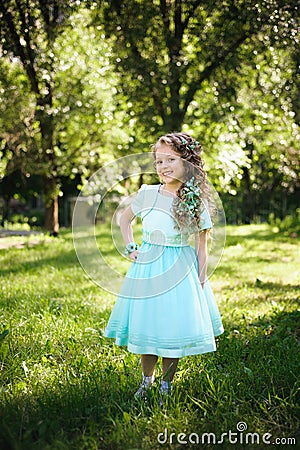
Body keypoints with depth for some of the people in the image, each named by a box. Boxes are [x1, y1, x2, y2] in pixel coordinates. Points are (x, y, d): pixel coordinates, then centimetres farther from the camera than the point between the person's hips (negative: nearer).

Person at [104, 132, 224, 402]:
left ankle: (166, 385, 25)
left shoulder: (197, 203, -6)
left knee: (174, 328, 4)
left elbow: (201, 249, -1)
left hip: (180, 271, -1)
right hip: (147, 268, 1)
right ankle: (147, 380, 32)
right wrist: (130, 248, 5)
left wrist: (201, 283, -3)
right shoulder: (147, 194, -4)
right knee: (146, 327, 7)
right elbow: (125, 219, 16)